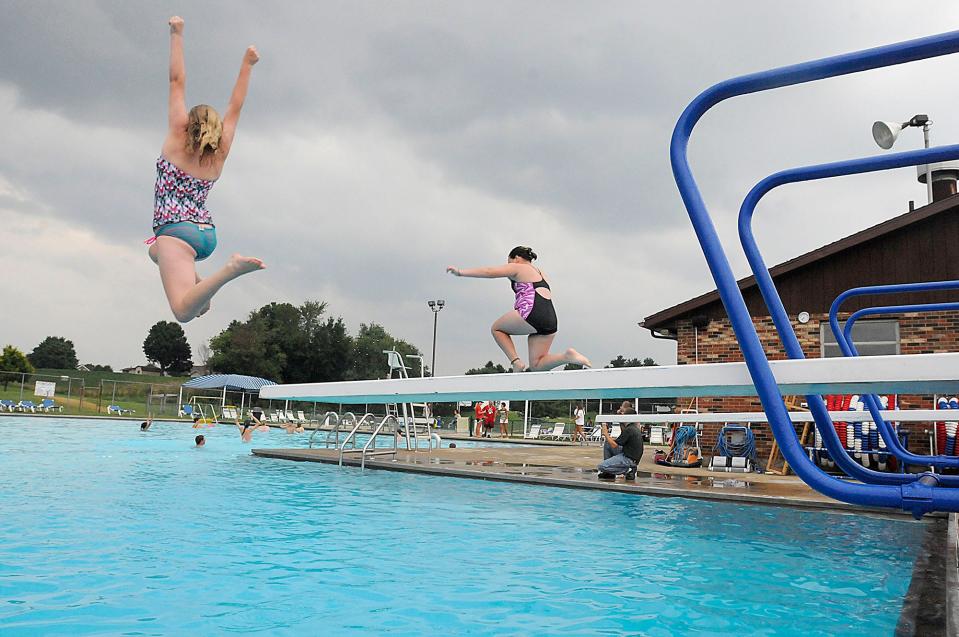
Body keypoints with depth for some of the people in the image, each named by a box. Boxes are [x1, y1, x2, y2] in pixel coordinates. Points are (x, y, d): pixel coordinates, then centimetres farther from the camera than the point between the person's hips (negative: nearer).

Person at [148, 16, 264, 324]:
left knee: (184, 311, -24)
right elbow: (235, 107, 21)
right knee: (156, 250, 40)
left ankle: (230, 269, -42)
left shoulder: (178, 139, 2)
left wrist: (177, 34, 9)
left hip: (177, 230, -6)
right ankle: (198, 286, 18)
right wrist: (247, 66, 28)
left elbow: (177, 81, 3)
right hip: (207, 234, 6)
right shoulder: (220, 153, 12)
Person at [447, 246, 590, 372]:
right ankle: (568, 356, -11)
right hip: (550, 320, 8)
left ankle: (516, 361, 0)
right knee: (536, 365, 10)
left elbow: (488, 272, 4)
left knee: (496, 328, 17)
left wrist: (460, 272, 8)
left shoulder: (518, 268, 9)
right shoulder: (541, 274, 33)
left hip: (532, 314, -8)